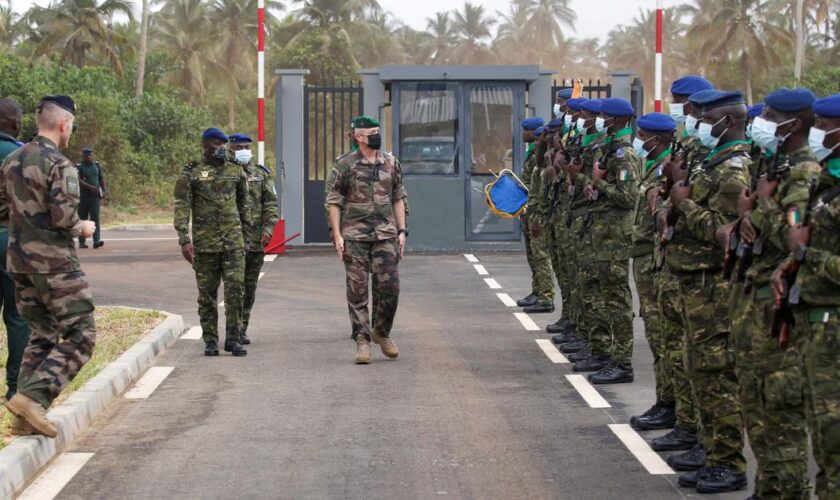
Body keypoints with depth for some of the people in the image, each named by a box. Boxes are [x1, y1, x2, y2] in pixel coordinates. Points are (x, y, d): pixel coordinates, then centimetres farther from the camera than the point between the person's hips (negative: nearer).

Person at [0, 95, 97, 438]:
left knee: (41, 335, 16)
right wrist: (83, 228, -1)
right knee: (80, 336, -3)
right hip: (54, 263, -8)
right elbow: (64, 219, -20)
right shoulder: (60, 166, -15)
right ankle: (33, 396, -15)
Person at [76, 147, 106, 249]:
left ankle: (96, 241, -17)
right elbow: (78, 180, -15)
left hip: (95, 196, 2)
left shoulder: (97, 165, 12)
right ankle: (81, 242, 11)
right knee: (82, 218, 4)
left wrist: (104, 190, 9)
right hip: (83, 196, -2)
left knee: (95, 217, -9)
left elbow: (101, 178, 20)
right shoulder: (79, 167, -2)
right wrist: (90, 186, -24)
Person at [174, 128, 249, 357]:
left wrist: (245, 232, 20)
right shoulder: (191, 174, 0)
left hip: (233, 241, 2)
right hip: (205, 242, -2)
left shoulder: (236, 171, 10)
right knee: (207, 294, 4)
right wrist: (184, 240, -14)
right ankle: (210, 340, 13)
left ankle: (233, 338, 3)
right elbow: (182, 207, -5)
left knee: (235, 289, -5)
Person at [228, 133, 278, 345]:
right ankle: (236, 329, -11)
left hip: (256, 239, 4)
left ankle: (243, 327, 19)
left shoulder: (261, 174, 12)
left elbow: (271, 203, 9)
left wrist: (269, 227, -4)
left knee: (250, 286, 9)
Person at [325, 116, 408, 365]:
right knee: (357, 290, -1)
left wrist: (401, 231, 8)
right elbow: (334, 202, -1)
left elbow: (398, 199, 14)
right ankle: (362, 341, 5)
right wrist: (337, 235, -8)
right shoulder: (345, 165, -2)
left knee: (389, 286, -3)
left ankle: (381, 332, 18)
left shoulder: (391, 164, 9)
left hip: (385, 233, 3)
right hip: (354, 235, -3)